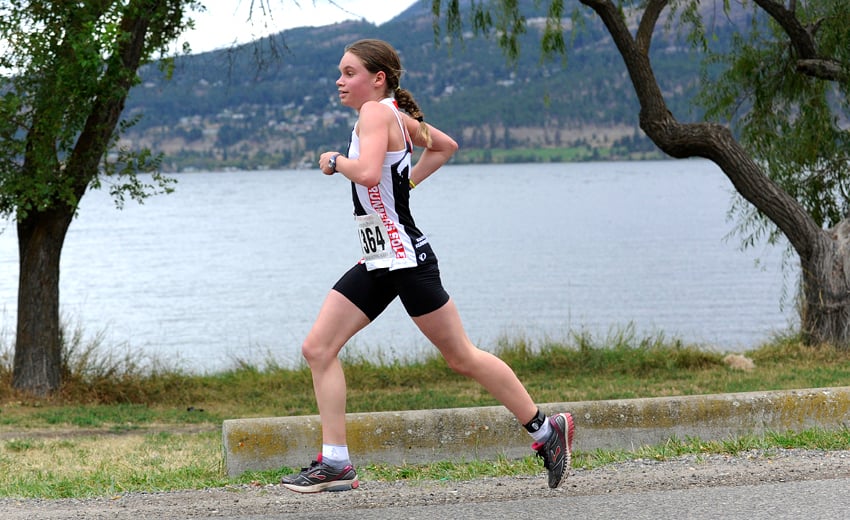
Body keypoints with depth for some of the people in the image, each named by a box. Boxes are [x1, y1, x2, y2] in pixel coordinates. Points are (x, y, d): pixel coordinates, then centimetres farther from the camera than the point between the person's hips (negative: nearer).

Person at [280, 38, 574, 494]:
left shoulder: (375, 112, -14)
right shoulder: (396, 115, 12)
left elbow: (368, 172, -32)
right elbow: (444, 145, 28)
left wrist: (335, 161, -13)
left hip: (406, 259, -10)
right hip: (377, 264, 10)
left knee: (461, 358, 0)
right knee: (318, 349, 1)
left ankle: (545, 430, 12)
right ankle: (335, 463, 0)